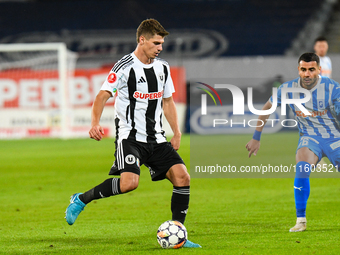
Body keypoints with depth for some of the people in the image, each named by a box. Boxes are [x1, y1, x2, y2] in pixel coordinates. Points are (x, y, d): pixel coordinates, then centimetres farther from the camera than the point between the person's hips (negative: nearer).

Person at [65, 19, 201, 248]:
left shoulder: (162, 67, 12)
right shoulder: (125, 67, -9)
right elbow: (103, 96, -15)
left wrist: (177, 134, 15)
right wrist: (95, 124, -32)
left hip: (156, 138, 7)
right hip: (130, 136, -7)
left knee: (182, 177, -8)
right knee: (129, 182, -28)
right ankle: (81, 200, -6)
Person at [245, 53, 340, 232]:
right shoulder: (288, 89, -12)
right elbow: (266, 108, 4)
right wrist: (256, 138, 6)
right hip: (309, 137, 0)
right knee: (302, 170, -27)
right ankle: (301, 221, -18)